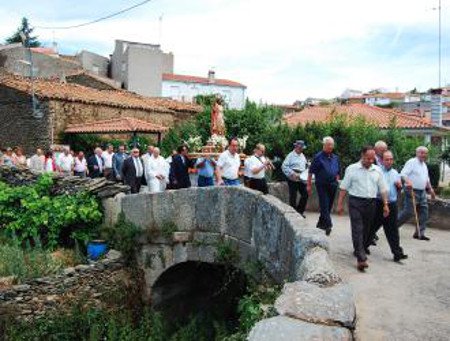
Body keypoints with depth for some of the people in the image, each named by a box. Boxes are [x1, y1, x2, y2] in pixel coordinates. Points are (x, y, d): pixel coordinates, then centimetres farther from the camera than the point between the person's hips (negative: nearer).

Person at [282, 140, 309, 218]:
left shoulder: (302, 155, 14)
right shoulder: (291, 155, -9)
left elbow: (305, 166, 24)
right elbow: (284, 166, -15)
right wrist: (292, 174, -21)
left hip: (302, 179, 7)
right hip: (293, 180, -7)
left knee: (305, 195, 4)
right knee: (293, 197, 2)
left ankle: (300, 211, 21)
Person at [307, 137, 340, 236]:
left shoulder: (335, 158, 13)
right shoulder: (318, 157, -4)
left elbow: (338, 172, 23)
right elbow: (311, 172, -3)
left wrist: (336, 182, 15)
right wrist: (309, 185, -6)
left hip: (333, 185, 6)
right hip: (322, 185, -6)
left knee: (329, 205, 10)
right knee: (324, 205, -11)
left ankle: (321, 223, 23)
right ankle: (328, 225, -14)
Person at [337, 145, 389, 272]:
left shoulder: (377, 171, 9)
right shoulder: (352, 169, -2)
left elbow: (382, 189, 13)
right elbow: (344, 188, -1)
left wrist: (385, 204, 8)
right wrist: (340, 204, -3)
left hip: (371, 203, 4)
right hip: (356, 202, -4)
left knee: (365, 230, 12)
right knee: (357, 230, -11)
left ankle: (358, 250, 30)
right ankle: (361, 258, -14)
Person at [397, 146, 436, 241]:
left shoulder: (424, 165, 17)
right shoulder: (411, 162, -10)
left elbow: (426, 178, 28)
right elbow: (403, 175, -19)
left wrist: (430, 189, 21)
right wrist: (408, 183, -31)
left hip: (422, 192, 8)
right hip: (413, 191, -8)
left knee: (424, 212, 5)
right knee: (408, 212, -7)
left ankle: (420, 233, 12)